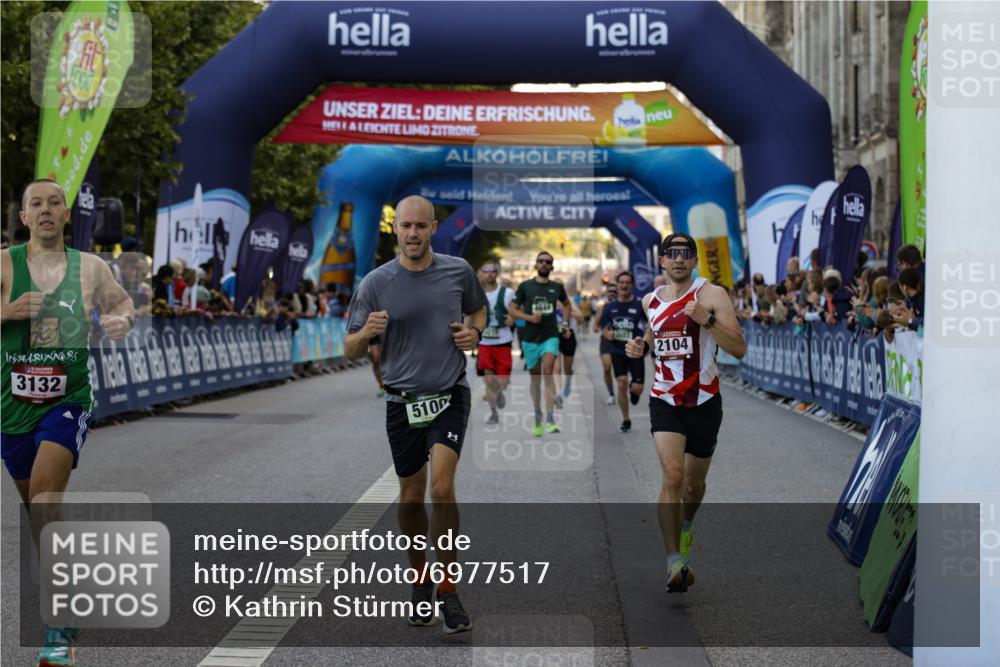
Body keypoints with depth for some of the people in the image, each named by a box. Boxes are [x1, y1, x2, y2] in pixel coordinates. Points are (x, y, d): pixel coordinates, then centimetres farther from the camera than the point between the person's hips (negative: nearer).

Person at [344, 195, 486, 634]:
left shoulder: (458, 271, -1)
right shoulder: (375, 283, -5)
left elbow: (478, 310, 20)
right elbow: (351, 350, 0)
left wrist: (474, 332, -2)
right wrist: (367, 331, -22)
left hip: (450, 396, -1)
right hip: (402, 402, 1)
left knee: (442, 487, -17)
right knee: (411, 496, 11)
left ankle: (448, 590, -6)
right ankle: (420, 580, 32)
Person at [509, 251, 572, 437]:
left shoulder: (557, 287, 6)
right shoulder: (525, 286, 1)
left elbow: (566, 304, 25)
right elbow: (513, 309, 3)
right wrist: (529, 317, -13)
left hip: (550, 336, -1)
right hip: (530, 338, 1)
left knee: (548, 371, -20)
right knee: (535, 378, 10)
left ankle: (550, 420, -25)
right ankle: (537, 419, 26)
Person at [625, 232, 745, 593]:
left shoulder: (711, 294, -9)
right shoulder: (650, 300, 6)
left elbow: (739, 349, -16)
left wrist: (707, 320, -29)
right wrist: (641, 347, 5)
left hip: (704, 401, -1)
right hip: (665, 400, 1)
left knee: (694, 483, 14)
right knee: (672, 475, -19)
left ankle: (685, 527, 47)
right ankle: (675, 562, -17)